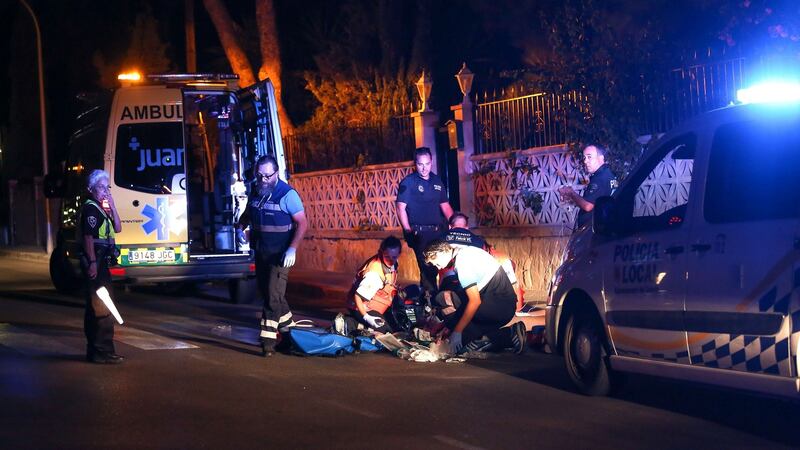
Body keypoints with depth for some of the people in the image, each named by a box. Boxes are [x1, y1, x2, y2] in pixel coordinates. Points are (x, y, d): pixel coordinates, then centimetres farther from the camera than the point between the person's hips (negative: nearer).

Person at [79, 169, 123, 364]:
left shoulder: (101, 209, 19)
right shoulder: (90, 209, -12)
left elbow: (117, 228, 13)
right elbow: (88, 237, -19)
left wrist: (112, 206, 3)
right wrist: (92, 263, -24)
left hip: (100, 262, 11)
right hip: (94, 262, -11)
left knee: (94, 307, 13)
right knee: (102, 308, -13)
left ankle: (94, 350, 20)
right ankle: (103, 352, -14)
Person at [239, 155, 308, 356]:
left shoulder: (287, 194, -15)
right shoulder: (255, 191, 5)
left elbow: (302, 224, -15)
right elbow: (248, 213, 24)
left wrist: (292, 249, -24)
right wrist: (240, 227, 6)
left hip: (280, 255, -7)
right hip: (261, 252, 7)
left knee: (273, 296, -11)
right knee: (266, 292, 17)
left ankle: (268, 339, -8)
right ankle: (288, 326, 34)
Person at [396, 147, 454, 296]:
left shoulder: (436, 181, 12)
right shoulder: (408, 182, -5)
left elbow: (445, 205, 17)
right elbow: (401, 207, -10)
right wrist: (408, 231, -17)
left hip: (437, 231, 6)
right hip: (419, 232, -6)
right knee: (427, 268, -10)